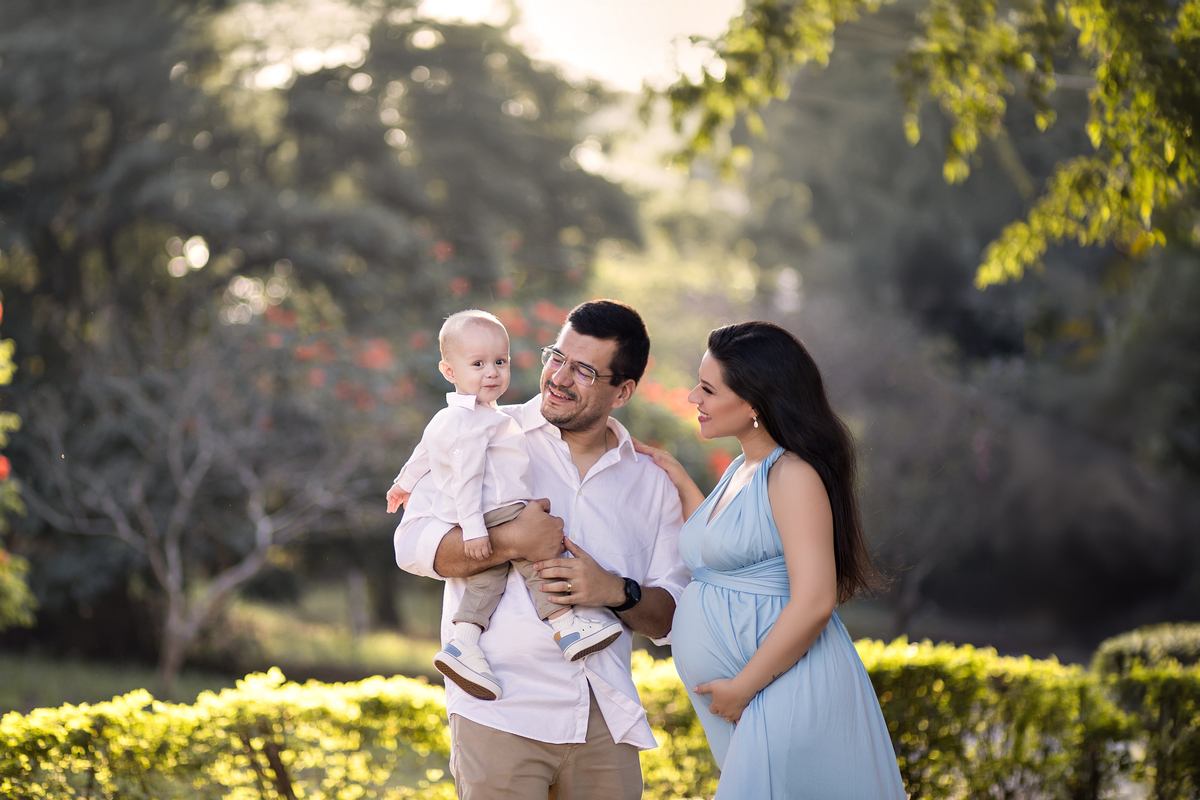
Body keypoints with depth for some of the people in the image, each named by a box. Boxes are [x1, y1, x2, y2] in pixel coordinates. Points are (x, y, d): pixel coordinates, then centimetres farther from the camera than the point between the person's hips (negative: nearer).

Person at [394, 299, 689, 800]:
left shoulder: (651, 482, 12)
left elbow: (670, 616, 11)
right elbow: (414, 544, -5)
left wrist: (616, 592, -9)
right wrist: (511, 542, -16)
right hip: (500, 716, -3)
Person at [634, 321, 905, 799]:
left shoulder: (794, 474, -14)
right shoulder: (741, 470, 15)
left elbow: (813, 602, -21)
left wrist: (742, 687, -15)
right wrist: (682, 486, 21)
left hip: (789, 695, -9)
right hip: (750, 708, 9)